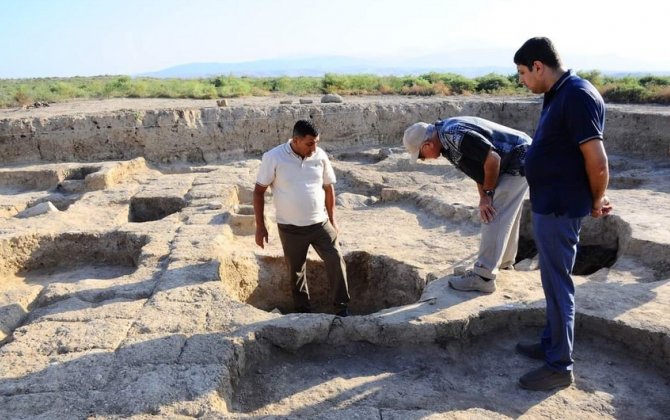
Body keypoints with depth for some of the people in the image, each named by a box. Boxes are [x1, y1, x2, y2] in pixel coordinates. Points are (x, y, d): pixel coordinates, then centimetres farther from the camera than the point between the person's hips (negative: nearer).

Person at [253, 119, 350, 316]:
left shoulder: (320, 156, -4)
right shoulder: (273, 158, -13)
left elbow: (328, 188, 8)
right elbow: (259, 191, -6)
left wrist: (332, 220, 10)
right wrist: (260, 226, -8)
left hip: (320, 224, 2)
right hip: (290, 228, -2)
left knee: (336, 261, -6)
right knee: (296, 271, 11)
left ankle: (342, 307, 10)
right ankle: (303, 311, 30)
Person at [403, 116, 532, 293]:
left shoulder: (455, 136, -28)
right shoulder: (445, 138, 3)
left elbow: (492, 159, -28)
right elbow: (478, 165, 10)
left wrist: (487, 193, -14)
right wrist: (483, 197, 1)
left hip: (519, 161, -10)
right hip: (514, 162, 10)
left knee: (493, 218, -11)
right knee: (505, 215, 21)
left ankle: (483, 277, -7)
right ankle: (504, 261, 38)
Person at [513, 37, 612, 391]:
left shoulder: (577, 96, -20)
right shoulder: (557, 94, 11)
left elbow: (597, 162, -22)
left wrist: (596, 203, -6)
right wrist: (594, 198, 16)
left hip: (560, 208, -10)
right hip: (547, 204, 10)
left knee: (557, 284, -1)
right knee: (552, 281, 19)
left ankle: (560, 366, 12)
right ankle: (551, 343, 35)